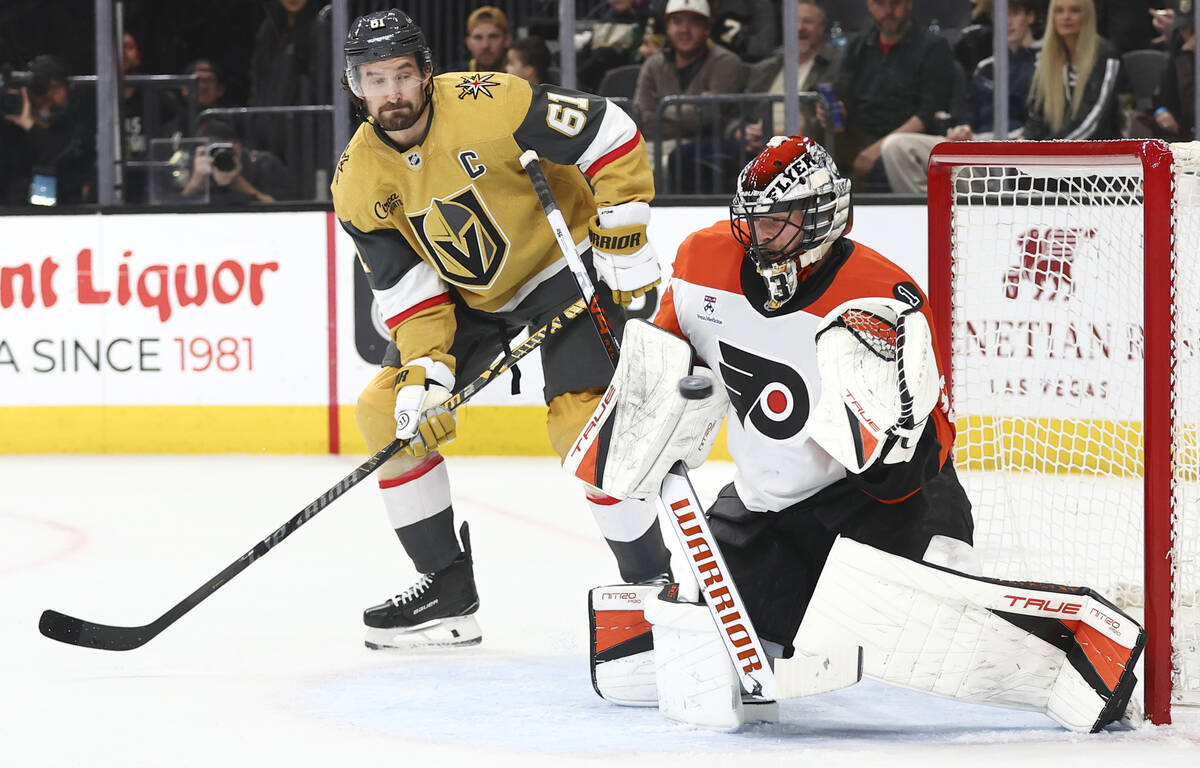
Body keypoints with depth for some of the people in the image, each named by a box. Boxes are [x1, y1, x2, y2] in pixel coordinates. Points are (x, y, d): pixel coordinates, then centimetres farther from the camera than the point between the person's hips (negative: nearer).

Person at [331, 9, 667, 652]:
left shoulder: (489, 106, -26)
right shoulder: (358, 182, -10)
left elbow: (612, 136, -22)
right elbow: (407, 290, -8)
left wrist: (623, 243, -21)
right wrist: (424, 372, -23)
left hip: (565, 268, -6)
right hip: (467, 297, 6)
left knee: (582, 424, -21)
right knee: (386, 412, -3)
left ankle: (652, 582, -5)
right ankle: (447, 590, 7)